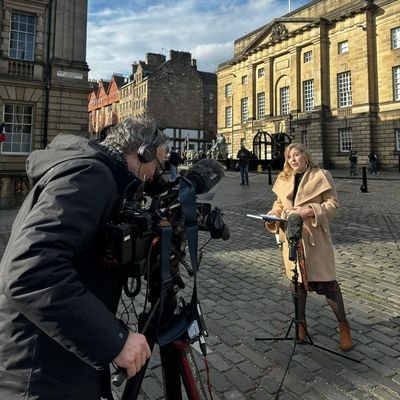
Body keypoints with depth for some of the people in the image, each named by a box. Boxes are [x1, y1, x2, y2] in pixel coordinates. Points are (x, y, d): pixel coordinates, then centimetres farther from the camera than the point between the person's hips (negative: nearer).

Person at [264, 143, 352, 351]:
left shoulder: (321, 176, -4)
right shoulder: (283, 179, 10)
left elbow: (333, 204, -6)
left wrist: (309, 211, -20)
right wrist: (272, 216, -6)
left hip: (314, 237, -4)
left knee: (326, 282, 1)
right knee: (296, 280, 14)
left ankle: (343, 326, 21)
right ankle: (301, 322, 32)